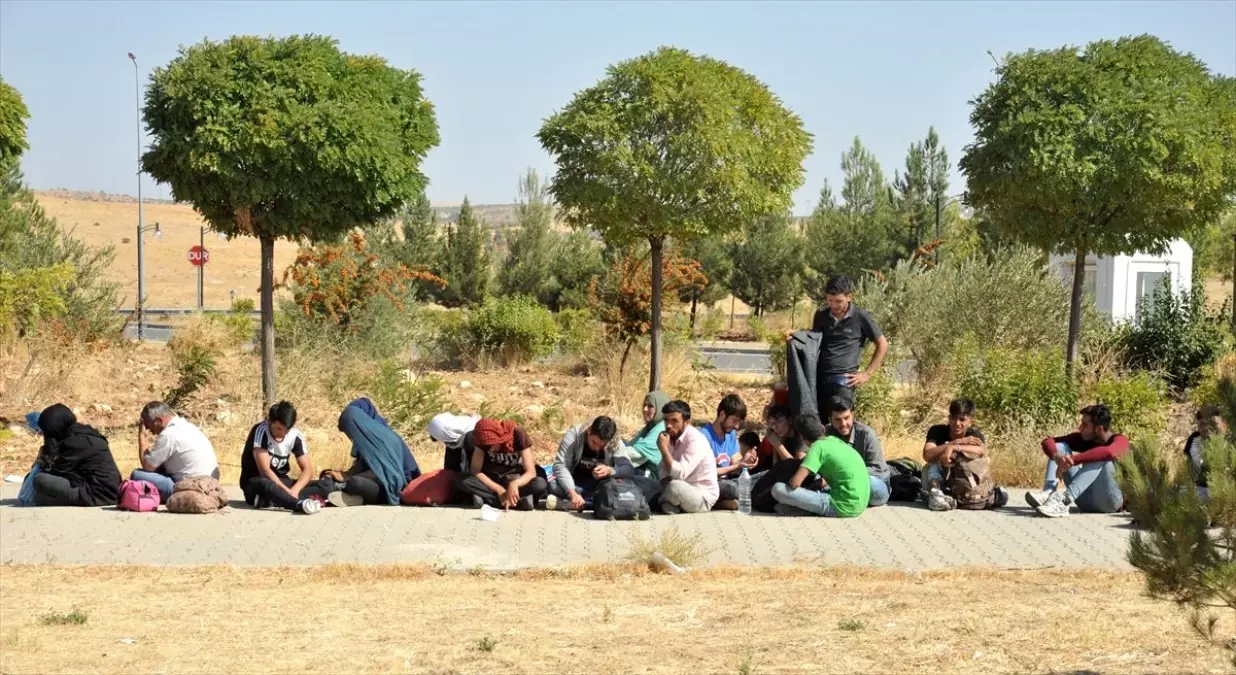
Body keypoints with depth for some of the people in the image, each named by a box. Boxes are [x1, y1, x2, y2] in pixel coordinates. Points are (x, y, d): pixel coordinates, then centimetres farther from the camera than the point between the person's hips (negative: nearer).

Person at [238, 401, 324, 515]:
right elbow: (265, 471, -26)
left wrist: (294, 491, -27)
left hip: (281, 482, 6)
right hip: (256, 484, -6)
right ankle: (300, 504, -66)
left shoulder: (295, 436, -6)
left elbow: (307, 470, -8)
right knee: (265, 484, -42)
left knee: (323, 486, -14)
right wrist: (288, 492, -35)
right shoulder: (261, 431, -21)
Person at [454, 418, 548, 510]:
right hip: (491, 481, 2)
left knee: (541, 484, -34)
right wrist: (499, 490, -33)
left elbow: (531, 472, -25)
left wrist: (514, 484, -45)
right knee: (460, 480, -30)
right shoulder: (484, 439, -16)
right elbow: (475, 471, -21)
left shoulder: (518, 435, -21)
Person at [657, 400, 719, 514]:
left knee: (675, 487, -34)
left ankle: (667, 504, -5)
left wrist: (664, 448, -26)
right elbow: (665, 470, 4)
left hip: (703, 498, -7)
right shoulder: (670, 437, 3)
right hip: (684, 491, 7)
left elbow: (679, 473, -29)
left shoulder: (695, 440, -21)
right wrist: (667, 483, -18)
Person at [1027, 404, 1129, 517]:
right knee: (1059, 447, -4)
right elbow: (1048, 441, -3)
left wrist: (1072, 460, -37)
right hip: (1087, 500, 5)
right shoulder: (1083, 438, 6)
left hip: (1108, 500, -5)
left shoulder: (1120, 440, -10)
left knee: (1101, 458, -30)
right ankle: (1048, 495, -31)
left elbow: (1108, 452, -36)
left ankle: (1064, 499, -47)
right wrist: (1057, 456, -26)